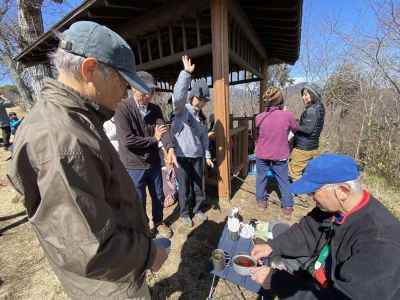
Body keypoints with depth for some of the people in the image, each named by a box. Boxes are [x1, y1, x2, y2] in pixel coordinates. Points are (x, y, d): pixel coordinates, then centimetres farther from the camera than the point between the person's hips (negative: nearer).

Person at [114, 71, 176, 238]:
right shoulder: (123, 109, -16)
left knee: (159, 197, 20)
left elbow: (164, 129, -11)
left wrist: (170, 149, -31)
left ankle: (158, 223, 46)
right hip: (134, 166, -5)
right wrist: (154, 139, -14)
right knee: (138, 202, 13)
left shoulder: (155, 109, 2)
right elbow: (127, 141, -24)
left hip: (154, 162, 5)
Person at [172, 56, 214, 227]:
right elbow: (178, 95, -31)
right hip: (182, 155, -5)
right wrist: (186, 73, -39)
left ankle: (197, 210, 36)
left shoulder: (201, 116, 10)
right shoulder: (181, 110, -8)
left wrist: (207, 155, 13)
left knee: (198, 185, 15)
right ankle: (184, 213, 30)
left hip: (197, 156, 6)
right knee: (184, 187, 9)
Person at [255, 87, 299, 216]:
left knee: (261, 178, 19)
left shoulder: (259, 117, -11)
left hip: (262, 154, 1)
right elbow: (296, 129, 4)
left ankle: (261, 200, 34)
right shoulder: (287, 115, -17)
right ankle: (288, 206, 28)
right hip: (280, 155, -1)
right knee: (283, 181, 16)